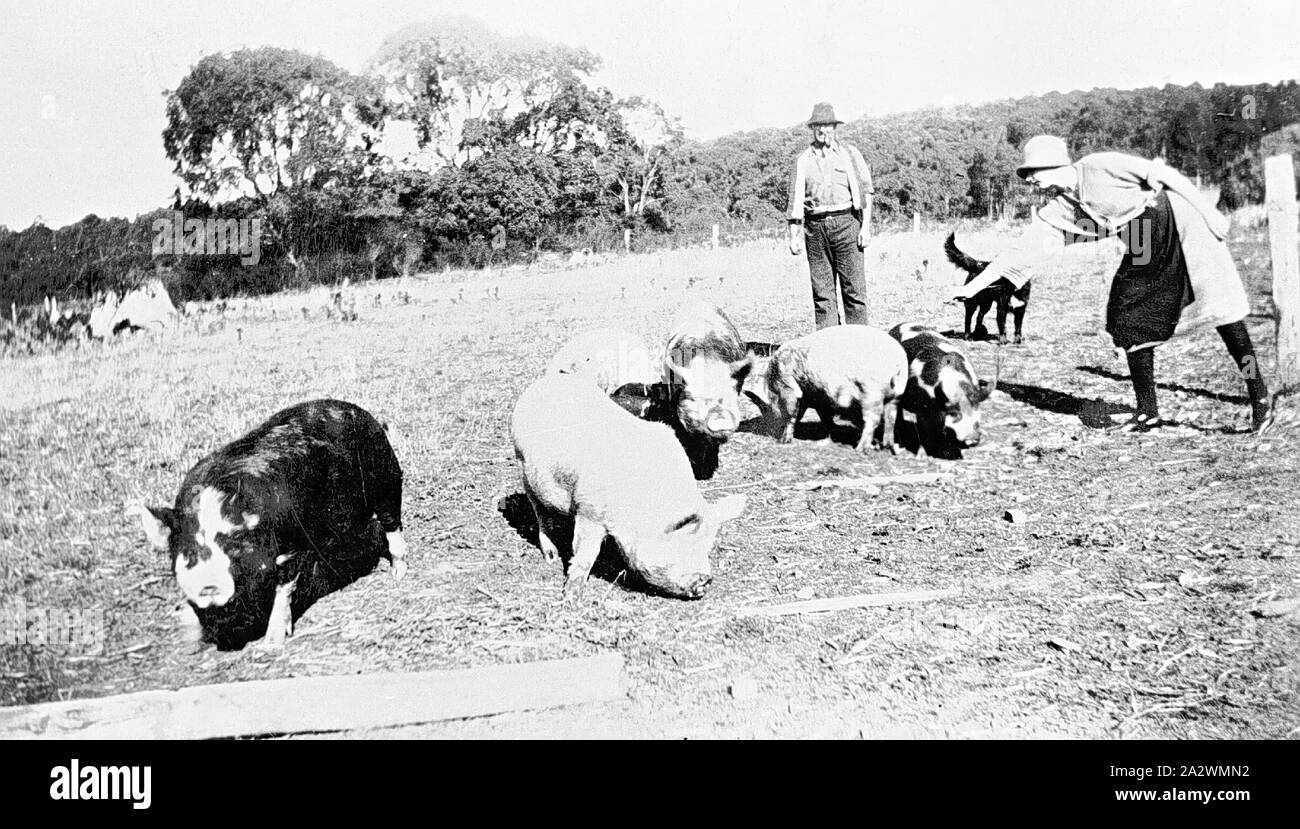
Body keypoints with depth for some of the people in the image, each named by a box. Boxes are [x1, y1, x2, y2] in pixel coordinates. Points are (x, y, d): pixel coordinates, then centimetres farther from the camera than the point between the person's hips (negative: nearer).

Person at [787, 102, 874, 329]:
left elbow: (865, 190, 5)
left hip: (845, 223, -2)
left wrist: (866, 226, -4)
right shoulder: (803, 160, 13)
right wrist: (794, 235, 2)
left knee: (853, 289, -6)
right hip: (815, 226, 2)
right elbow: (795, 201, 11)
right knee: (822, 292, 1)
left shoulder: (849, 152, 9)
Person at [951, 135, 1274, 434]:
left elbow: (1165, 175, -12)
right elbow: (1022, 254, 2)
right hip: (1143, 252, 7)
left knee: (1220, 304, -11)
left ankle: (1259, 395, -4)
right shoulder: (1057, 214, 3)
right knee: (1129, 320, 0)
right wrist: (974, 285, -4)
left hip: (1179, 220, -7)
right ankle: (1148, 413, 8)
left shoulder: (1099, 167, -15)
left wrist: (1211, 213, -12)